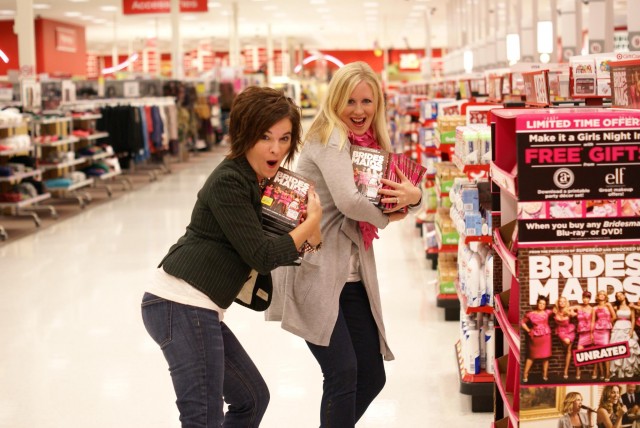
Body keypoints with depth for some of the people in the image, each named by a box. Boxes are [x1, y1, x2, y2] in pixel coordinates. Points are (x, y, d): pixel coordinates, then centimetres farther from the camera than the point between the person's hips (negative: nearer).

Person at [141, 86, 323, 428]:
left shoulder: (259, 181, 15)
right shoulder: (229, 182, -14)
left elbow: (264, 250, 13)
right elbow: (260, 255, -16)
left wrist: (308, 240, -6)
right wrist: (310, 223, -4)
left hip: (196, 309, 10)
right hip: (182, 307, -10)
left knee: (252, 398, 18)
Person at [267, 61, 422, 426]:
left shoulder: (371, 143, 13)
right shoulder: (330, 137, -11)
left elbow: (409, 193, 13)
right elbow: (348, 200, -25)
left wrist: (414, 196, -11)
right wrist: (385, 217, -7)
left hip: (353, 277, 8)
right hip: (315, 273, -8)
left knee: (372, 377, 10)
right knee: (343, 373, -14)